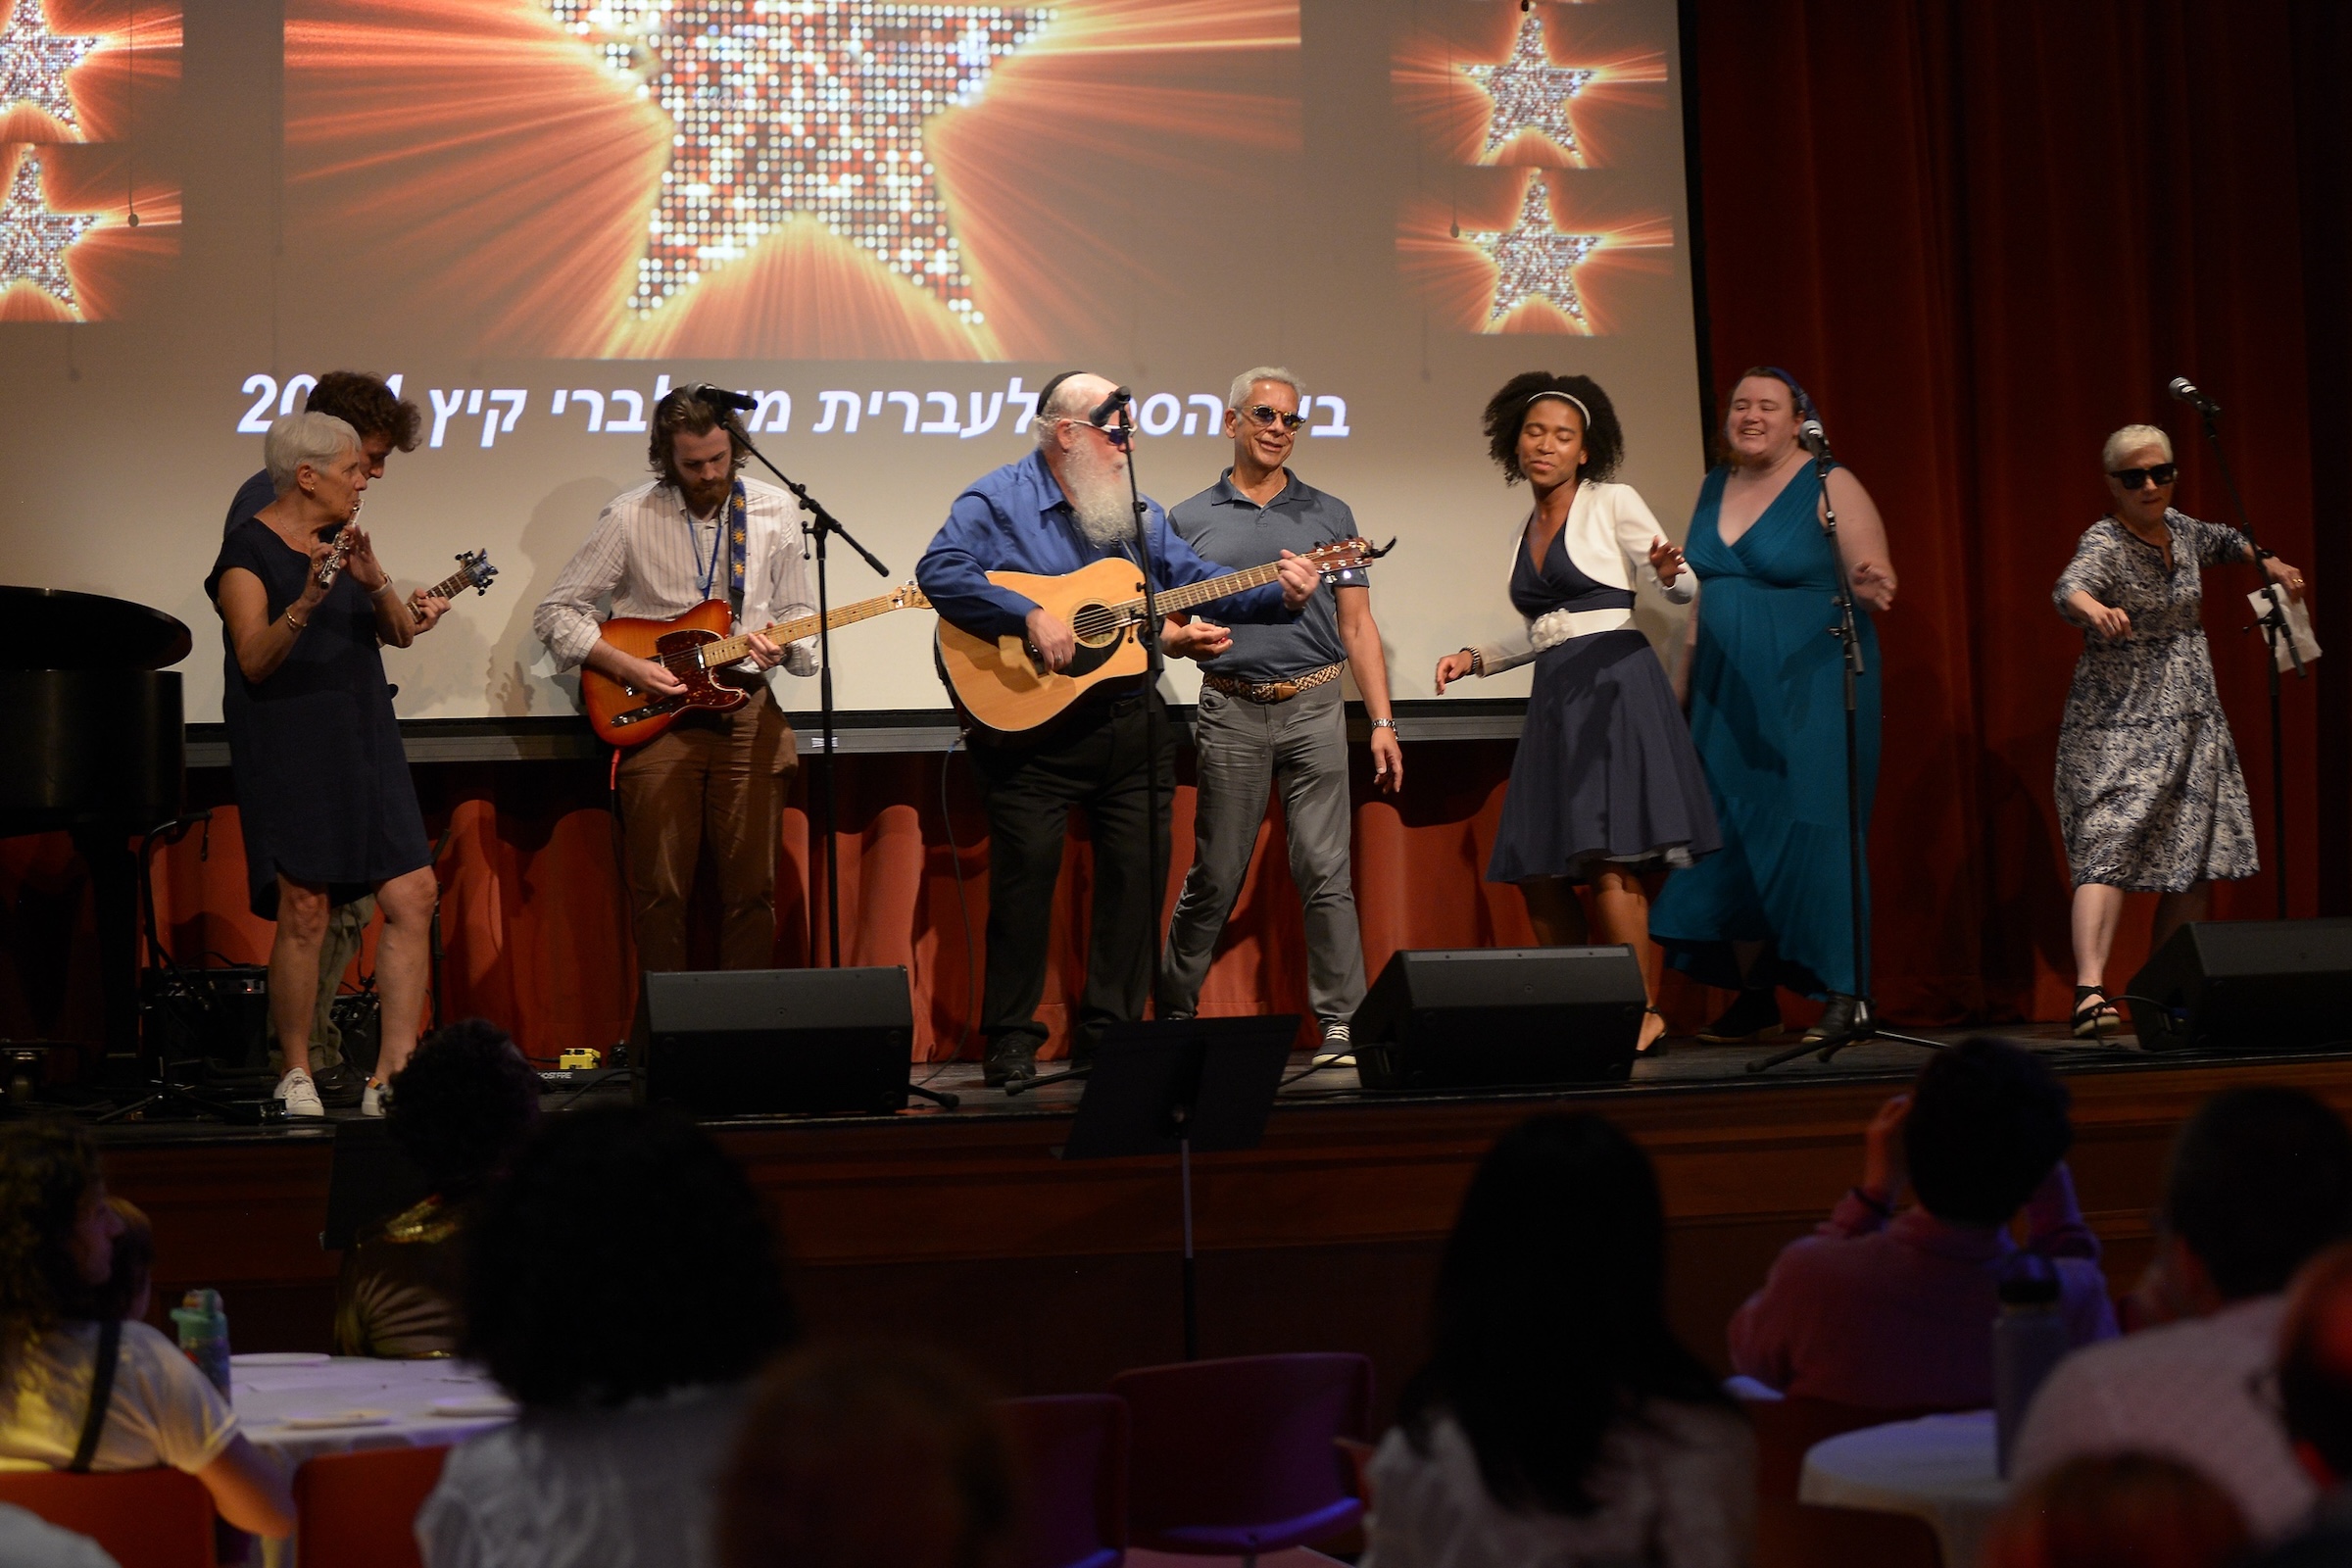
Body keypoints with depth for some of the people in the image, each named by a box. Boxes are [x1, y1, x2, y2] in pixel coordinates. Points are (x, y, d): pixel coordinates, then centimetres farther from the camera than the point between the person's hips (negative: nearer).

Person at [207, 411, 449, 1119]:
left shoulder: (345, 541, 14)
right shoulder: (250, 550, -7)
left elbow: (399, 633, 4)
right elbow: (255, 660, -18)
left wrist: (374, 581, -15)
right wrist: (308, 601, -34)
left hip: (364, 745, 7)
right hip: (290, 752, -7)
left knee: (412, 897, -4)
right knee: (305, 910, -8)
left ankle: (391, 1079, -4)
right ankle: (297, 1076, 8)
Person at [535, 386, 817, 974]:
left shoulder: (775, 511, 6)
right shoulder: (630, 517, -2)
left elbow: (799, 612, 13)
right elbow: (555, 612, 1)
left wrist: (785, 647, -10)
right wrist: (627, 667, -11)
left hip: (747, 710, 2)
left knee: (751, 888, 1)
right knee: (659, 891, -3)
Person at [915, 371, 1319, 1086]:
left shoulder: (1137, 510, 17)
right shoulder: (999, 502, -5)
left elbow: (1195, 579, 17)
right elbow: (940, 571, -19)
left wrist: (1278, 597, 3)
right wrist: (1030, 617, -27)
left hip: (1131, 723, 6)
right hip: (1032, 725, -6)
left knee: (1139, 869, 4)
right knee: (1025, 873, -5)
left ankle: (1111, 1028, 14)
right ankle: (1011, 1040, 4)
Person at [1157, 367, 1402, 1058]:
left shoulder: (1329, 516, 12)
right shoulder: (1189, 520, 9)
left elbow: (1357, 625, 10)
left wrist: (1382, 723, 3)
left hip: (1315, 709, 0)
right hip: (1231, 711, 0)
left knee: (1326, 873, -5)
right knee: (1214, 878, 4)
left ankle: (1340, 1022, -2)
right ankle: (1172, 1010, 19)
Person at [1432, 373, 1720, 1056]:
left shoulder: (1613, 504, 1)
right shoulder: (1523, 532, 20)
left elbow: (1684, 587, -2)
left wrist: (1668, 573, -25)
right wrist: (1478, 659, 16)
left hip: (1614, 684, -7)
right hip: (1554, 697, 7)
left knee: (1609, 858, -17)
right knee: (1538, 871, 1)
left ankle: (1642, 1014, -13)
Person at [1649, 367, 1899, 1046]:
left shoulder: (1830, 487, -5)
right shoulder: (1714, 487, 12)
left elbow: (1875, 583, -10)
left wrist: (1869, 588, -33)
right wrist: (1686, 682, 16)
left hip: (1810, 690, -6)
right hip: (1727, 699, 6)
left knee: (1811, 832, -8)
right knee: (1732, 838, 4)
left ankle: (1843, 996, -2)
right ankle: (1753, 1001, 11)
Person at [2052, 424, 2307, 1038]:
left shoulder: (2178, 527, 9)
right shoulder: (2106, 543, -13)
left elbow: (2222, 540, 34)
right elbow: (2068, 587, -35)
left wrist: (2271, 564, 23)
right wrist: (2095, 609, -57)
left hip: (2193, 723, 7)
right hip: (2120, 727, -7)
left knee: (2196, 868, 4)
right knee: (2110, 850, -21)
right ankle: (2090, 991, -32)